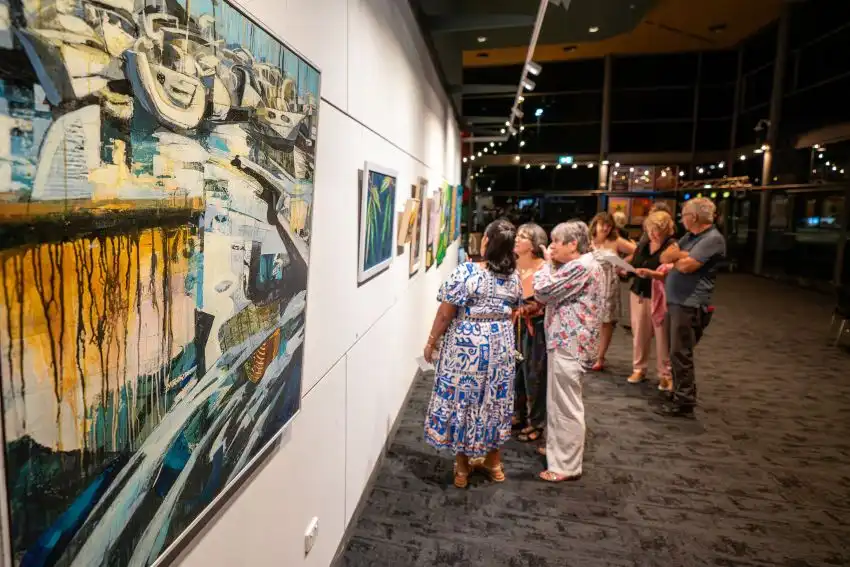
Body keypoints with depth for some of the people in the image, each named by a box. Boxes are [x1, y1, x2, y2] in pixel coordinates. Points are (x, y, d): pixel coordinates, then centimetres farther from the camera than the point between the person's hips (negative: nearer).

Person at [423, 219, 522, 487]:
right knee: (494, 400, 17)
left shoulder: (465, 272, -17)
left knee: (462, 399, 9)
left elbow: (445, 314, -14)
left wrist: (431, 341, -1)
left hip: (466, 345, -5)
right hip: (501, 344, 5)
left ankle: (461, 467, 21)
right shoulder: (514, 276, 0)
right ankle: (493, 462, 32)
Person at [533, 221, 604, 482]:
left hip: (569, 344, -11)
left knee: (566, 405, -1)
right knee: (559, 401, 22)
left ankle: (567, 466, 12)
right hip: (567, 341, 11)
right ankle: (557, 448, 38)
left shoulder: (581, 266, -18)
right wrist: (552, 264, 11)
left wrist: (547, 263, -5)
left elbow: (542, 292, -19)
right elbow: (557, 296, 18)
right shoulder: (582, 265, 15)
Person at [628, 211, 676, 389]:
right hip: (639, 293, 5)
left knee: (662, 336, 0)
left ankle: (665, 374, 13)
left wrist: (650, 273, -33)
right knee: (639, 333, 10)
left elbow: (670, 274, -20)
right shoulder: (643, 243, 9)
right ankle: (639, 368, 23)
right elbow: (634, 264, 19)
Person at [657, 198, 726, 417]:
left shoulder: (713, 239, -14)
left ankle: (684, 403, 4)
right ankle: (680, 392, 29)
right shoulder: (689, 237, 15)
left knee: (680, 354, -5)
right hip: (675, 301, 9)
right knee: (676, 352, 16)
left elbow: (686, 266, -22)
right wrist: (682, 254, -10)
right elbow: (664, 257, 10)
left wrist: (675, 255, -1)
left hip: (690, 305, -9)